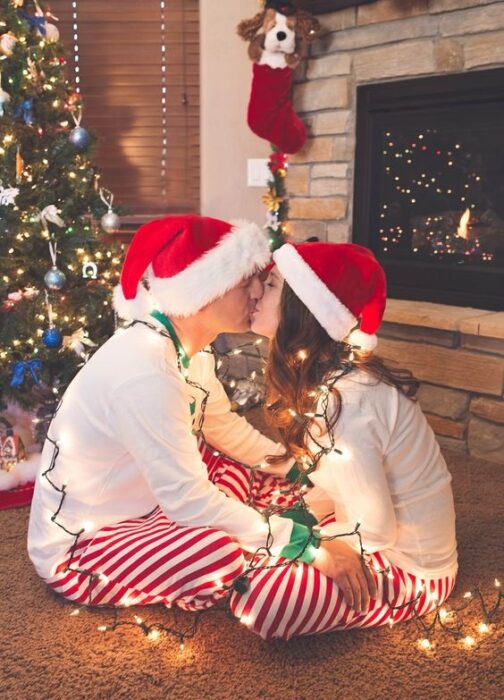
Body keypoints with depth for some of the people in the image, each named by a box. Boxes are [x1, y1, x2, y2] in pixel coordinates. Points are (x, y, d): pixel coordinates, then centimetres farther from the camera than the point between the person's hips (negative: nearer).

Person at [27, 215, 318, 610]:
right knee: (222, 554, -28)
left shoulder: (190, 347, -3)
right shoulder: (146, 372, -32)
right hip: (73, 552, -9)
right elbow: (189, 500, -32)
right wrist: (294, 540, -28)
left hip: (134, 506, 9)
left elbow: (226, 426, 12)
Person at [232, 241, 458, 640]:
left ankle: (403, 602, -3)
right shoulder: (333, 374, -2)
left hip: (409, 569, -8)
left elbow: (377, 530, -25)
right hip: (384, 536, 8)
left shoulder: (341, 402, -30)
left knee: (255, 599, -22)